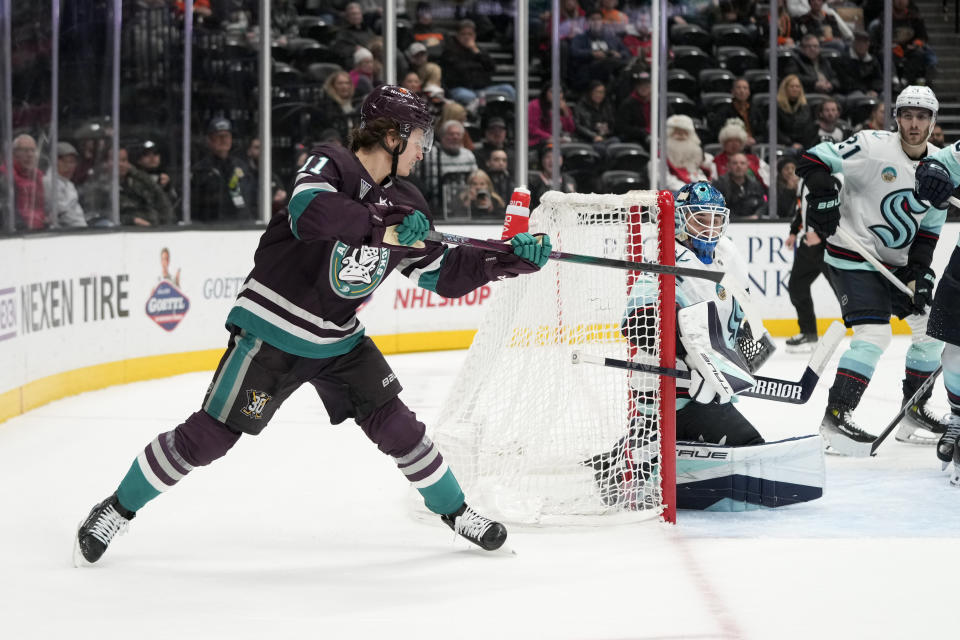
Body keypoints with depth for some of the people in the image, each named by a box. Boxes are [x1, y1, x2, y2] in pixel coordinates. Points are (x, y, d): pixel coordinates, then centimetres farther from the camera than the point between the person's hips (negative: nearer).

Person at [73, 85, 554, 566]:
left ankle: (455, 511, 23)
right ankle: (116, 510, 7)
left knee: (395, 425, 2)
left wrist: (510, 260, 0)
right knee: (210, 435, -7)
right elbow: (308, 212, -37)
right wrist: (384, 230, -38)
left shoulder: (405, 205, 4)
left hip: (341, 341, 6)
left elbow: (444, 273, 9)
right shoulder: (330, 165, -15)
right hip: (272, 330, -6)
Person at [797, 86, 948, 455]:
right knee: (874, 333, -20)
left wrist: (920, 273, -3)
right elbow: (813, 162, -16)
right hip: (854, 255, -8)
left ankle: (914, 411, 23)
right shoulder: (872, 147, -16)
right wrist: (823, 197, -29)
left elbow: (929, 229, 7)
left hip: (897, 261, 8)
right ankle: (836, 415, -17)